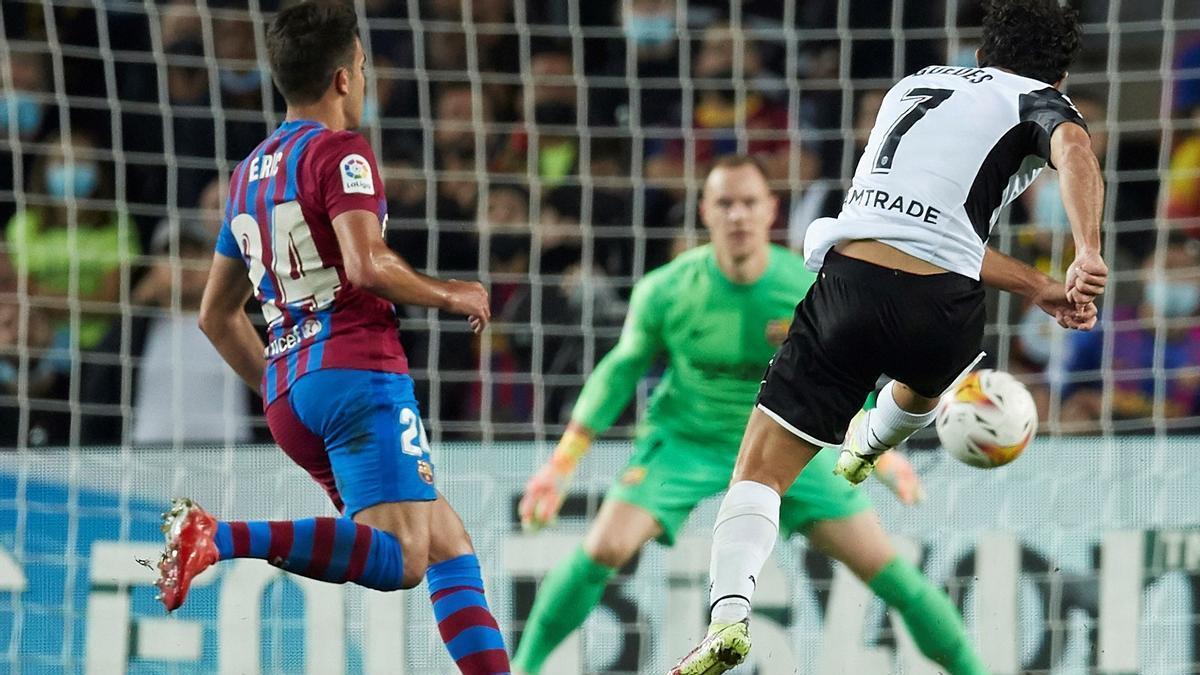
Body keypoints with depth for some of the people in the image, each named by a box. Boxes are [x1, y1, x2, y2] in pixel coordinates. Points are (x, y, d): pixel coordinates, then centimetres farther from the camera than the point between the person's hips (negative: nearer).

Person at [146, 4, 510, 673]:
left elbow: (217, 315, 25)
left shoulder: (249, 174, 22)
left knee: (448, 544, 14)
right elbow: (366, 265, -18)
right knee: (400, 559, -20)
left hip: (287, 395, 9)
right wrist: (449, 293, -2)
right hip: (358, 371, -9)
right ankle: (223, 538, -32)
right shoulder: (339, 151, -3)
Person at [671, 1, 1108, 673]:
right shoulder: (1042, 102, 12)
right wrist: (1088, 257, -24)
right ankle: (866, 449, 66)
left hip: (849, 281, 2)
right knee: (924, 382, 38)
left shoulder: (917, 84, 27)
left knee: (760, 473, 2)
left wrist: (1043, 288, 24)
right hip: (940, 308, -2)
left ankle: (730, 610, -21)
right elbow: (1074, 150, -13)